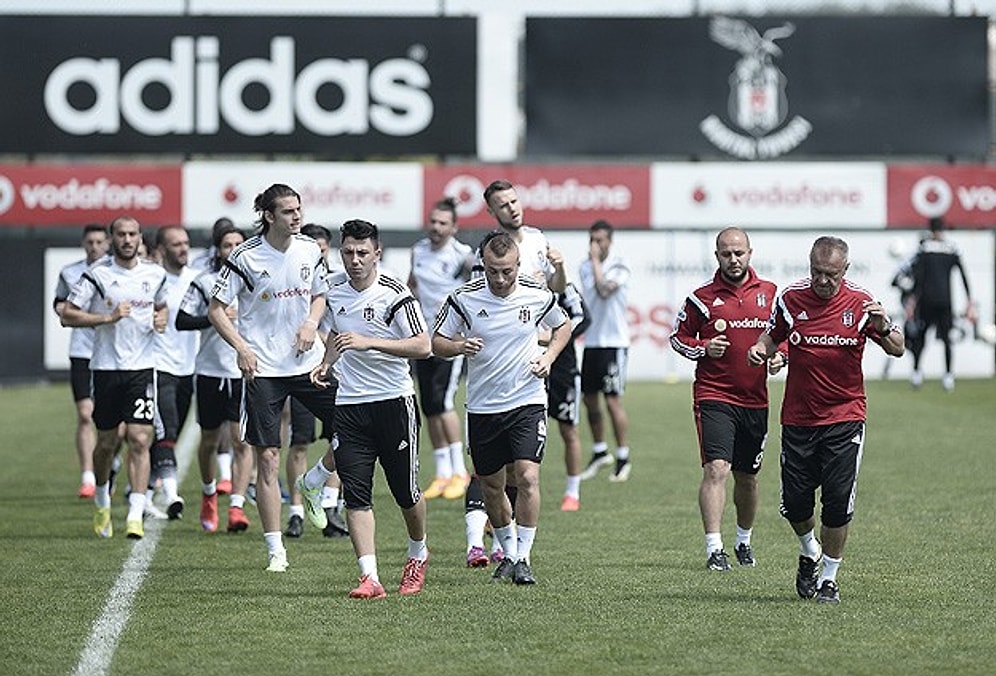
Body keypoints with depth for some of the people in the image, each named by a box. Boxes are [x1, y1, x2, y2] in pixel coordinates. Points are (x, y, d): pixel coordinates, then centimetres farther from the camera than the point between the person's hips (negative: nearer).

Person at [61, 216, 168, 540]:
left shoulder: (155, 275, 7)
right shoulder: (97, 275, -4)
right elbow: (67, 315, -7)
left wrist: (161, 319, 3)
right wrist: (108, 318, -18)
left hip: (142, 367, 1)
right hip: (106, 367, -1)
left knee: (140, 440, -11)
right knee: (107, 443, 9)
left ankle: (135, 516, -15)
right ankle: (101, 501, 35)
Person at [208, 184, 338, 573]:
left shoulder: (310, 249, 2)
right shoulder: (246, 256, -10)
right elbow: (216, 309, -5)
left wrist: (311, 323, -3)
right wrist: (241, 347, -16)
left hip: (308, 361, 4)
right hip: (263, 369, -4)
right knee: (268, 458, -4)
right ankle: (275, 550, 2)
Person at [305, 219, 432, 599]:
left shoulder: (395, 294, -11)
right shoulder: (335, 290, 8)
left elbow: (422, 346, -19)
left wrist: (368, 342, -25)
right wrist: (326, 363, 11)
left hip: (394, 400, -4)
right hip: (349, 403, 4)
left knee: (405, 492, 5)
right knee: (356, 493, -9)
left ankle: (418, 555, 34)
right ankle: (370, 578, -13)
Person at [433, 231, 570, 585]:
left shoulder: (537, 295, -6)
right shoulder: (463, 298, -8)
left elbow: (562, 326, 14)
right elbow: (437, 342, 2)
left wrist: (548, 357, -3)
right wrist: (460, 346, -20)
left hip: (527, 401, -1)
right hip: (482, 406, 2)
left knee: (527, 476, -16)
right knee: (491, 486, 9)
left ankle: (524, 558, -7)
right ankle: (508, 552, 30)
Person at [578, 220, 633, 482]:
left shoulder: (619, 267, -9)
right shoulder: (584, 267, 10)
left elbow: (604, 290, -26)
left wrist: (596, 260, -17)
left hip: (613, 341, -7)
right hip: (591, 342, 7)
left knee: (612, 401, -9)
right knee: (589, 399, 9)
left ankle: (623, 458, 0)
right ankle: (600, 452, 24)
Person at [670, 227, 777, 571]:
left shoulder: (769, 293, 6)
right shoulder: (702, 297, -2)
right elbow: (678, 337, 6)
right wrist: (703, 348, -13)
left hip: (755, 400, 4)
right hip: (714, 397, -4)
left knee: (748, 477, 15)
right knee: (716, 468, -18)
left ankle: (744, 541, 35)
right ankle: (714, 549, -19)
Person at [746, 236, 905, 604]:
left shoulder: (860, 303, -5)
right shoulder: (791, 298, -3)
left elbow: (897, 350, -1)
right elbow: (773, 334, 15)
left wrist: (883, 327, -22)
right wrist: (760, 349, -8)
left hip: (845, 418, -1)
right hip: (798, 418, 1)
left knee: (838, 501, -8)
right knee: (794, 502, 0)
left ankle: (829, 578, 9)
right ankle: (809, 551, 33)